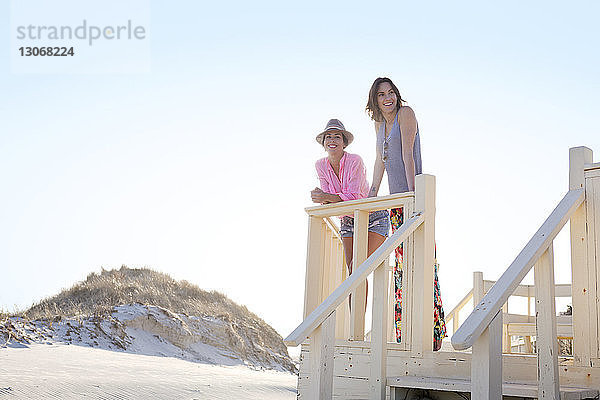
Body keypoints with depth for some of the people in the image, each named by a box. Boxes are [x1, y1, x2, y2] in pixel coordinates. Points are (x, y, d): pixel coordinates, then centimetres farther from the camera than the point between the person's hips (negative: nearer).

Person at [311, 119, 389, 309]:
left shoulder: (355, 161, -19)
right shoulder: (321, 165, -2)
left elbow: (353, 197, -26)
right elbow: (328, 198, -2)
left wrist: (326, 197, -33)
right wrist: (322, 198, -23)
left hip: (374, 218, -5)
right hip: (348, 221, 5)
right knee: (353, 274, -4)